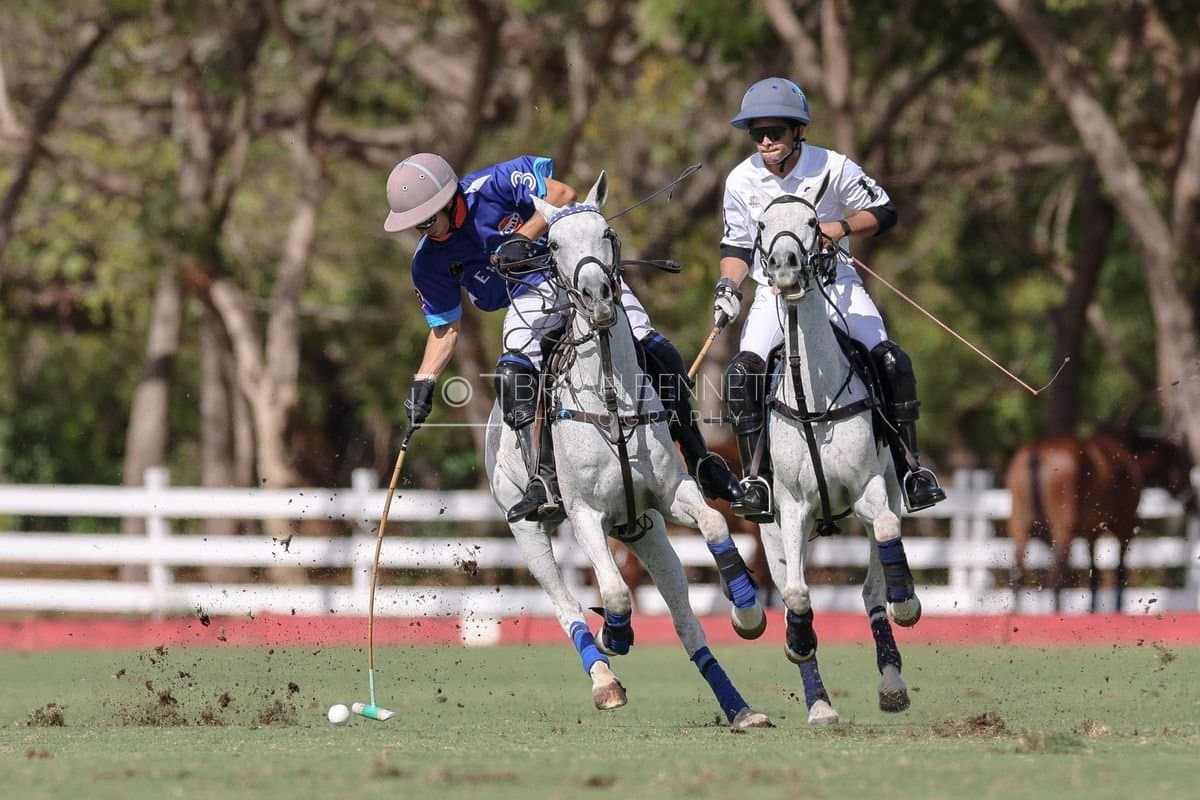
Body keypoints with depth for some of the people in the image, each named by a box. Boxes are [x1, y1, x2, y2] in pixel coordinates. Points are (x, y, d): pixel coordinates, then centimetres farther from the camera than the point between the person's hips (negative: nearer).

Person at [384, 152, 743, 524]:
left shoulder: (492, 185, -19)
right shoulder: (428, 260, -4)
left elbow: (563, 194, -20)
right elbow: (445, 326, 5)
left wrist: (523, 238, -31)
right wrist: (423, 382, -7)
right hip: (530, 297, 3)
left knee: (656, 354, -15)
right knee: (512, 375, -29)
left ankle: (701, 462, 0)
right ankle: (545, 485, -38)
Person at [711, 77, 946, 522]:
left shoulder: (832, 168, -9)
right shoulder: (742, 181, -3)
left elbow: (883, 212, 0)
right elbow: (737, 245, 7)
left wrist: (840, 227, -17)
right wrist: (728, 286, -11)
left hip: (835, 281, -1)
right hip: (775, 290, 1)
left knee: (892, 362, -17)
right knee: (743, 371, -23)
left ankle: (909, 467, -3)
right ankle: (756, 477, -13)